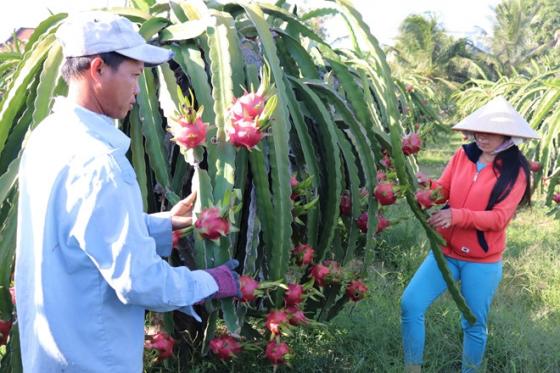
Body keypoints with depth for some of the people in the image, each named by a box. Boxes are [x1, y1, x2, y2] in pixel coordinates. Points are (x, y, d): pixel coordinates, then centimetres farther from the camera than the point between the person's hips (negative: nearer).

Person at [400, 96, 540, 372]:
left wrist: (457, 216, -30)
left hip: (483, 262, -3)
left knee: (474, 325, 10)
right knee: (410, 304, -7)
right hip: (446, 250, 3)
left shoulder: (515, 171, -9)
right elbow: (441, 189, 0)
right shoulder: (463, 155, 1)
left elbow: (499, 218, -17)